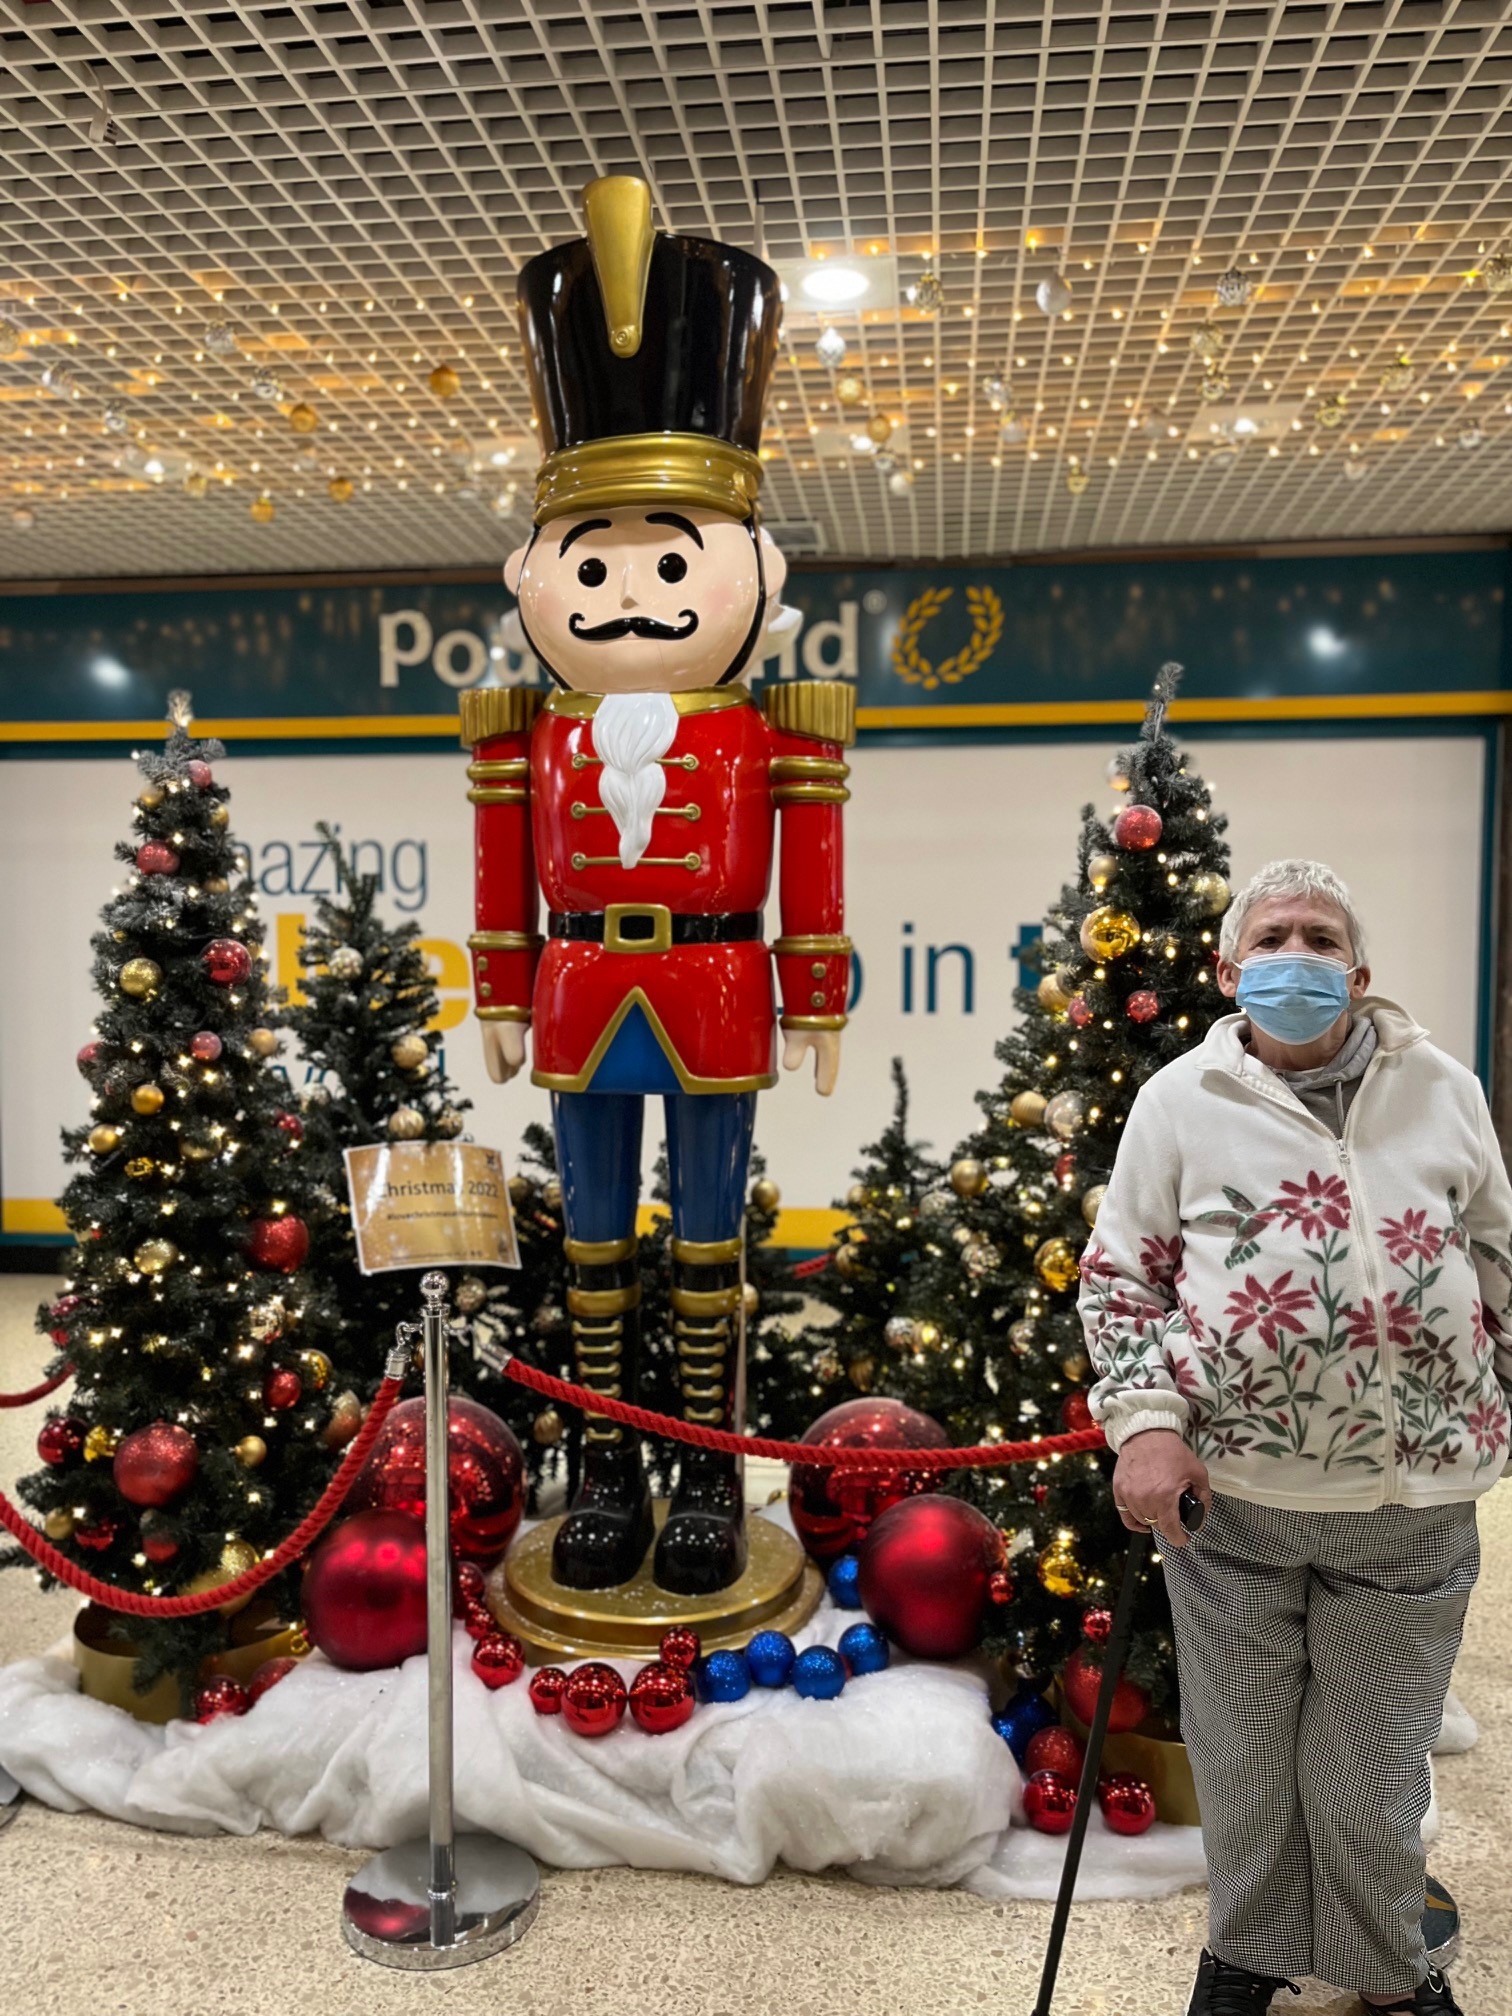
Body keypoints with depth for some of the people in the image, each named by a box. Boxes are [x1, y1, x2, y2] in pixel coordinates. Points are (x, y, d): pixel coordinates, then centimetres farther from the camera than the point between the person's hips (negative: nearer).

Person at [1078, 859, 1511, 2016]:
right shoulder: (1181, 1101, -2)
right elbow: (1120, 1274, 1)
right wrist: (1145, 1424, -9)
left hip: (1413, 1498, 1)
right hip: (1229, 1489, 0)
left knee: (1372, 1765, 15)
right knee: (1245, 1749, 17)